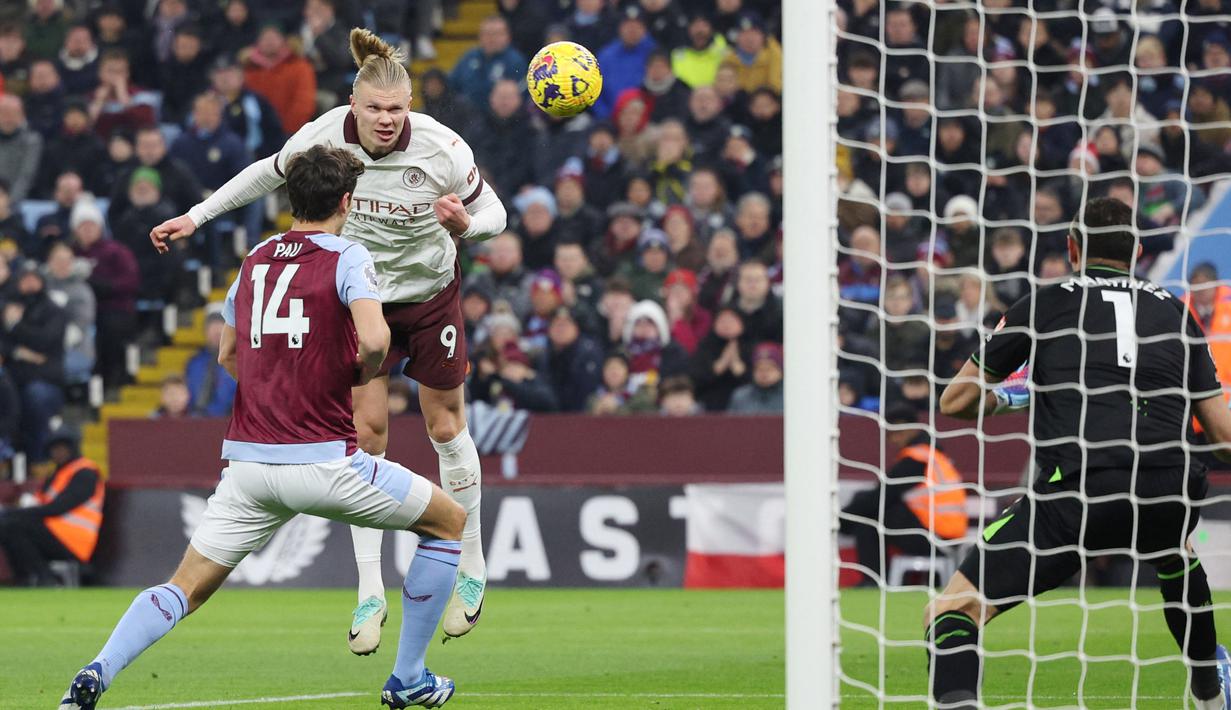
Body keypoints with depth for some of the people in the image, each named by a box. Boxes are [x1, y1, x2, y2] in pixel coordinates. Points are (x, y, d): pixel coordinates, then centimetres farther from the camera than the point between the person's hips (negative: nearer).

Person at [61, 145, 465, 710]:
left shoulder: (256, 260, 14)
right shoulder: (346, 258, -5)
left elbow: (228, 355, 25)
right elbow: (374, 340, -22)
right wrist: (362, 374, -1)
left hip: (249, 463, 5)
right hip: (323, 461, -5)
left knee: (186, 588, 9)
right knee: (448, 521, 15)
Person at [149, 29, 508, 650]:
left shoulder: (442, 148, -25)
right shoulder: (324, 136, -21)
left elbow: (493, 213, -11)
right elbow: (268, 173, 0)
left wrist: (465, 225, -35)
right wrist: (195, 217, 3)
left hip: (431, 296, -1)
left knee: (445, 425, 7)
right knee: (366, 430, -7)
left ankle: (471, 571, 26)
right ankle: (370, 594, -3)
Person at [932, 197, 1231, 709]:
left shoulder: (1047, 303, 15)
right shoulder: (1174, 310, 21)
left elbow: (955, 402, 18)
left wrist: (1008, 397, 38)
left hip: (1079, 490, -4)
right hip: (1172, 490, 4)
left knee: (950, 616, -1)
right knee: (1175, 556, 43)